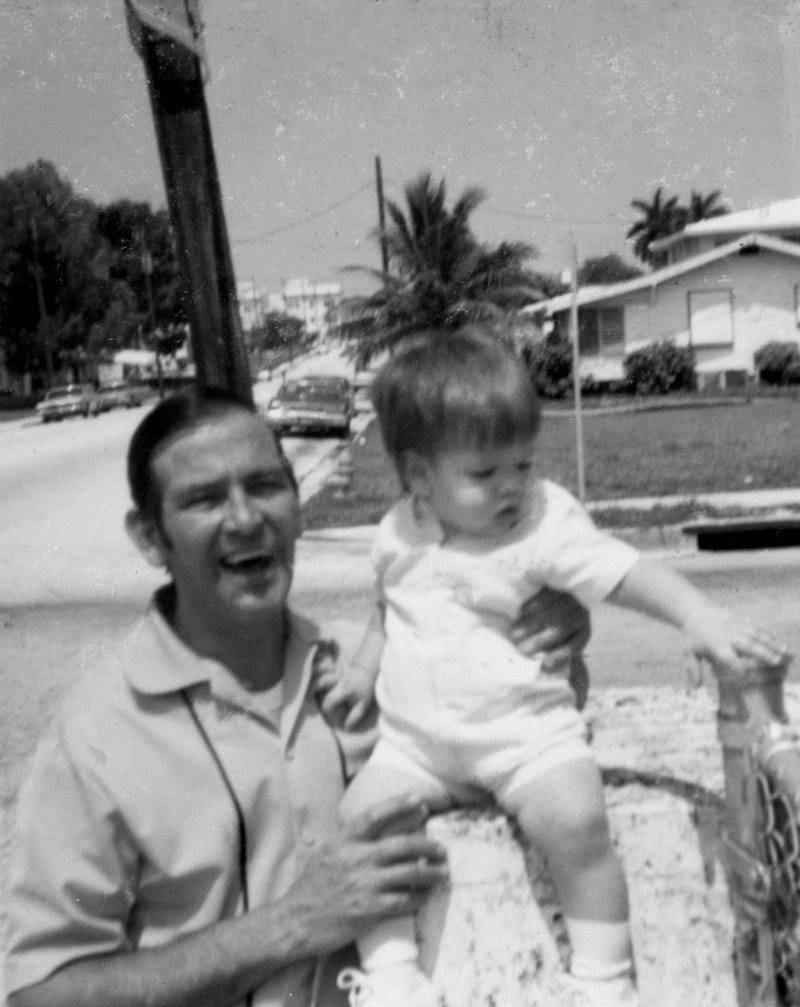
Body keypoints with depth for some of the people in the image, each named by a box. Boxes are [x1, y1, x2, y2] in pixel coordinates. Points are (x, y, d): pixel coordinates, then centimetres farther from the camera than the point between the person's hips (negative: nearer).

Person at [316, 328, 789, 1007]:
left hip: (526, 727, -4)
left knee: (575, 821, -27)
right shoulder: (399, 534, 4)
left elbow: (623, 571, -22)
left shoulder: (546, 523, -11)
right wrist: (367, 666, 10)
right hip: (417, 737, 4)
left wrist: (699, 614, -37)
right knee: (360, 817, -16)